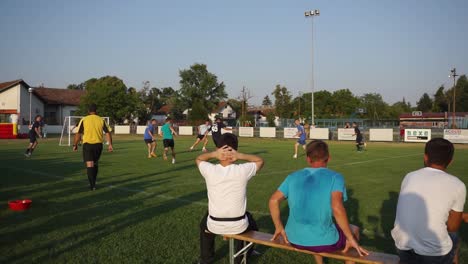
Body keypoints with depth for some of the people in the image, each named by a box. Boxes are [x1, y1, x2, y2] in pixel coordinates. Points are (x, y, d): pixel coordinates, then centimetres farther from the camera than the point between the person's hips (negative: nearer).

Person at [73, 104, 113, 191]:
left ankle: (92, 185, -10)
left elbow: (78, 134, -3)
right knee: (95, 163, 19)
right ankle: (93, 182, 28)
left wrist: (75, 145, 7)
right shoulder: (101, 120, 4)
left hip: (87, 144, -3)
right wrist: (110, 144, 2)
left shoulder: (84, 120, -1)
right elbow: (108, 133, -1)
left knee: (90, 164, -3)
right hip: (98, 144, 3)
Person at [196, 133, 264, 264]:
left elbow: (199, 159, 9)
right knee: (250, 221, 36)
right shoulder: (242, 170, -17)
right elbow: (260, 160, 3)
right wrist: (241, 155, -14)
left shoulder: (210, 170, -15)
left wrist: (214, 154, -11)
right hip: (239, 226, 0)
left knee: (204, 223, 37)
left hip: (215, 226, 1)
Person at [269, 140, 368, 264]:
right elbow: (337, 208, -22)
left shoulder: (293, 177, 4)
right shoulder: (335, 177, -7)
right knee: (354, 230, 27)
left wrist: (279, 228, 9)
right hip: (324, 242, -4)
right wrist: (351, 239, -12)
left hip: (294, 239, 4)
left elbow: (273, 200, -2)